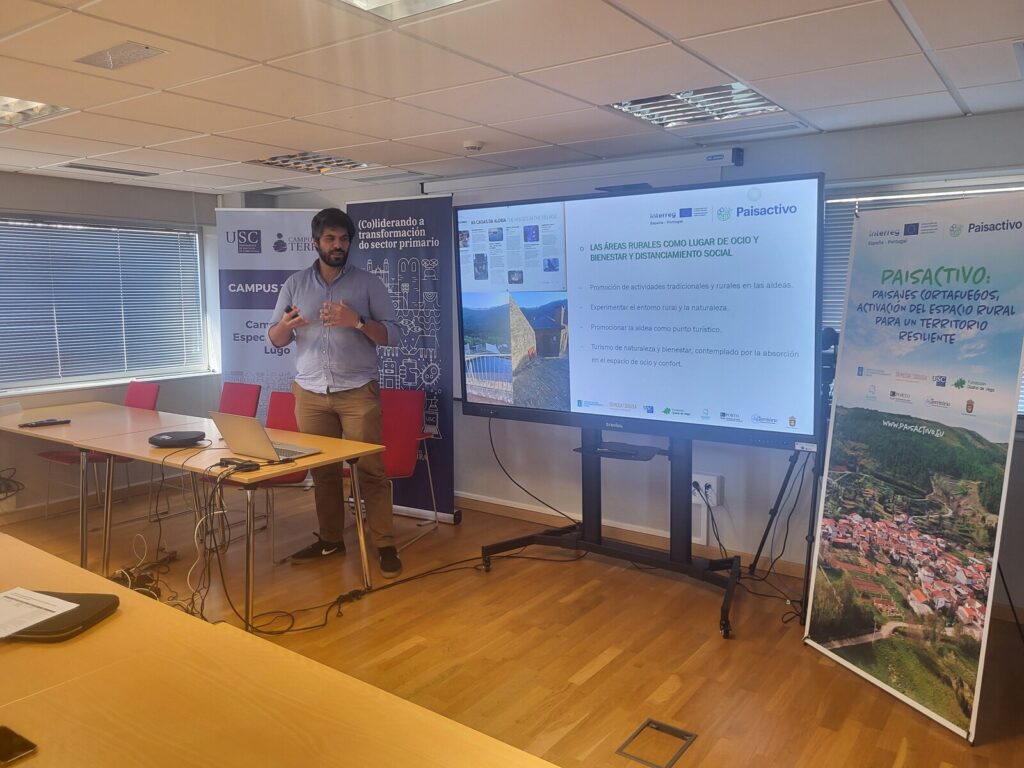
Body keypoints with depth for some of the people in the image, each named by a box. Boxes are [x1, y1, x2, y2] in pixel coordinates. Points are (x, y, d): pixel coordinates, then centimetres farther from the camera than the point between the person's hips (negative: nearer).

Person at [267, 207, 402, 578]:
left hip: (358, 391, -2)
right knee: (322, 469, 8)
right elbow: (274, 338, 9)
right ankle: (330, 540, 21)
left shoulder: (368, 283, 2)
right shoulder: (294, 284, 9)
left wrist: (356, 322, -20)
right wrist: (286, 325, -14)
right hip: (310, 392, 3)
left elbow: (392, 335, -3)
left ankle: (385, 545, 3)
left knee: (371, 469, -4)